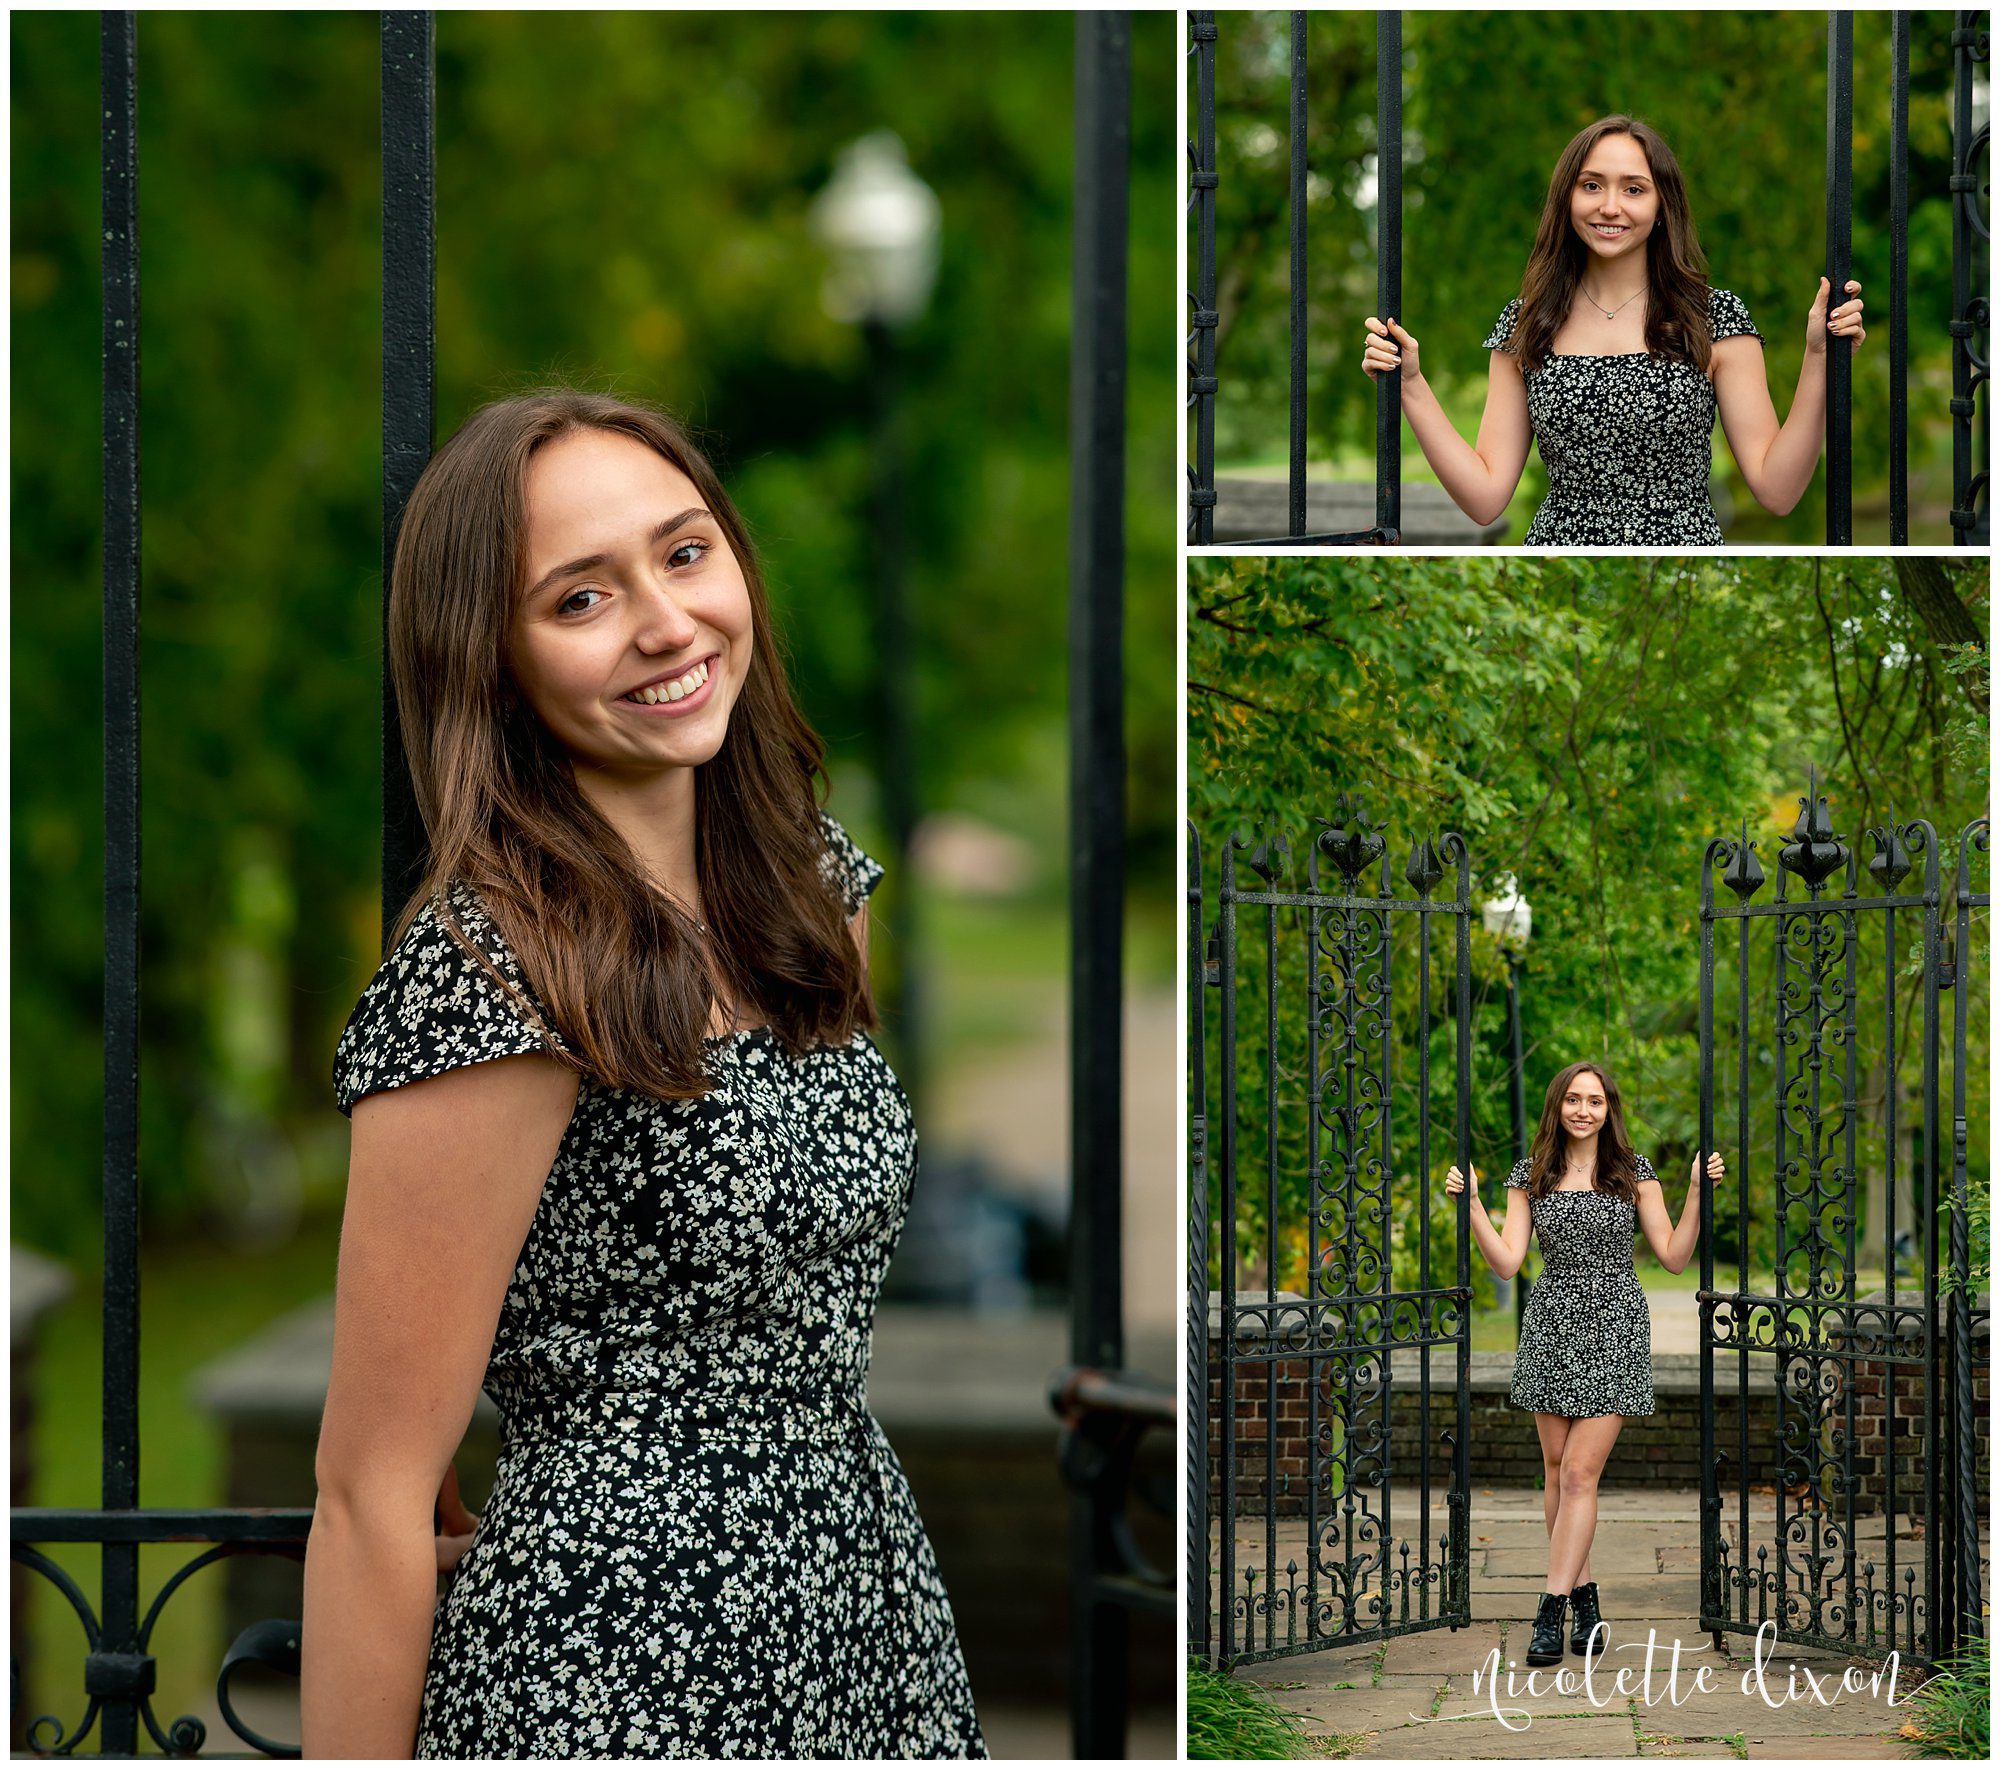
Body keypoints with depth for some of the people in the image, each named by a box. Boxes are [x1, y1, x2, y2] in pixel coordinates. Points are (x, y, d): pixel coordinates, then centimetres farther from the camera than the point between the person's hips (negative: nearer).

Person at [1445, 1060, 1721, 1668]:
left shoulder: (1634, 1173, 1)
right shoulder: (1531, 1175, 6)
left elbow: (1674, 1257, 1)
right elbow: (1506, 1261, 0)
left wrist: (1697, 1192, -8)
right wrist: (1470, 1204, -8)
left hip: (1614, 1328, -3)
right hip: (1551, 1327, 3)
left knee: (1579, 1474, -9)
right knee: (1557, 1471, 6)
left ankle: (1551, 1611, -12)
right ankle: (1584, 1598, 20)